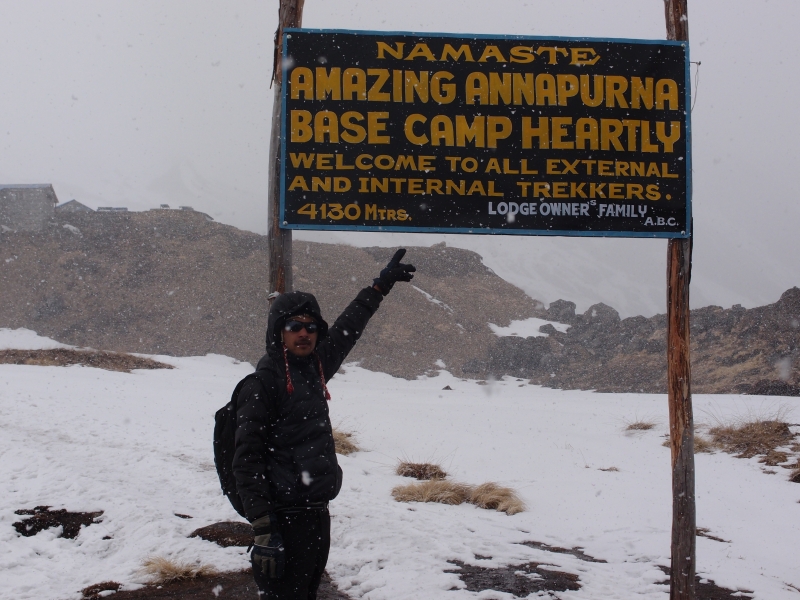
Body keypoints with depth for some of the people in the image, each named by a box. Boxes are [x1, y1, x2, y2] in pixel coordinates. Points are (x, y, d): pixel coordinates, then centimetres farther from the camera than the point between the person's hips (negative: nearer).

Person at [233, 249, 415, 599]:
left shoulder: (314, 369, 10)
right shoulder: (263, 383, -12)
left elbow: (348, 329, 26)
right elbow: (247, 460, -15)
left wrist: (382, 284, 33)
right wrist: (262, 528, -21)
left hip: (318, 516, 8)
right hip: (286, 520, -8)